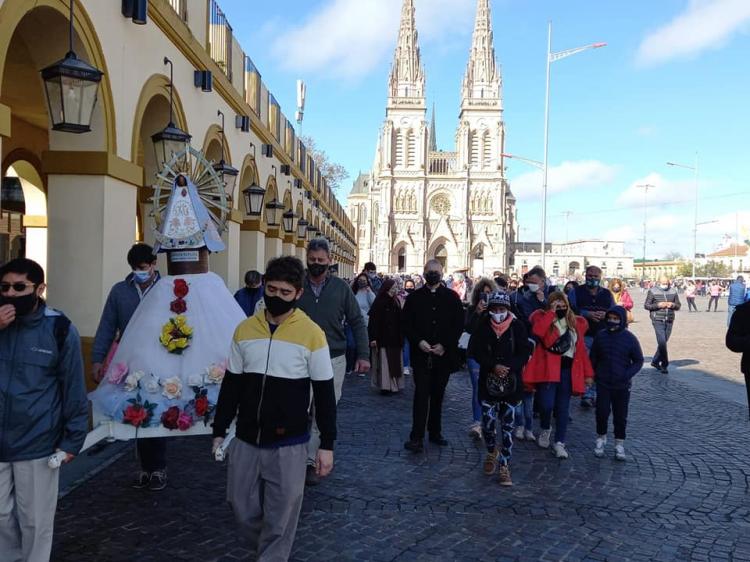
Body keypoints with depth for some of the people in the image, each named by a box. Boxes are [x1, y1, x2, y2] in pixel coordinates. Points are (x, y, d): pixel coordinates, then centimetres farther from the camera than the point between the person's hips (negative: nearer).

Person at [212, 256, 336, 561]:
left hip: (288, 445, -4)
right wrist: (219, 431, 8)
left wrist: (327, 444, -5)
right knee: (243, 508, 15)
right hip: (245, 441, 4)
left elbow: (324, 394, -5)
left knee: (280, 518, 6)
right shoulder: (244, 330, 1)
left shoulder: (312, 334, -9)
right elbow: (230, 386, 9)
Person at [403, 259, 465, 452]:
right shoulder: (414, 297, 5)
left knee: (437, 395, 10)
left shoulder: (452, 297, 5)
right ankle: (417, 437, -7)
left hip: (444, 354, 1)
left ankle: (435, 432, 22)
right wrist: (419, 342, -13)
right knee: (421, 394, -7)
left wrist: (445, 345, -9)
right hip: (421, 355, -1)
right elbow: (407, 324, 2)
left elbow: (459, 324, 1)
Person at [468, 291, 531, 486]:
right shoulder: (482, 326, -1)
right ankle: (491, 452, 29)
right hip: (488, 381, 0)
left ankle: (504, 466, 11)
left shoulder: (517, 326, -2)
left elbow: (524, 353, -4)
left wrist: (508, 367, -18)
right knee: (488, 422, -2)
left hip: (511, 382, 0)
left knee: (507, 425, 2)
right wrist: (493, 366, -17)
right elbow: (475, 351, -5)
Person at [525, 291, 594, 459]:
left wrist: (588, 373, 11)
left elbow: (581, 349, 14)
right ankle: (545, 429, 21)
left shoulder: (576, 323, 11)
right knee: (547, 404, -11)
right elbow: (537, 331, -23)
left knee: (563, 408, 7)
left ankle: (559, 442, 18)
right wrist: (551, 312, -17)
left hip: (568, 370, 3)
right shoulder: (542, 318, 0)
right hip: (548, 369, -3)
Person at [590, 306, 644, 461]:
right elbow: (593, 358, 11)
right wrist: (593, 374, 4)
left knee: (620, 416, 7)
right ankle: (601, 438, 20)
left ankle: (619, 444, 20)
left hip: (622, 386, -1)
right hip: (603, 384, 1)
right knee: (602, 412, -1)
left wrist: (628, 374, -12)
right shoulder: (601, 336, -1)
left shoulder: (629, 338, -6)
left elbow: (638, 360, 1)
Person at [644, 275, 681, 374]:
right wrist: (658, 305, -16)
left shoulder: (673, 292, 10)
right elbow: (646, 305, -3)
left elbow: (678, 306, 15)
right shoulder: (653, 291, -1)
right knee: (662, 342, -12)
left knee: (663, 342, 10)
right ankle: (664, 365, -5)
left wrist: (673, 305, -8)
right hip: (658, 321, -4)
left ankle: (655, 361, 26)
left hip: (669, 321, 4)